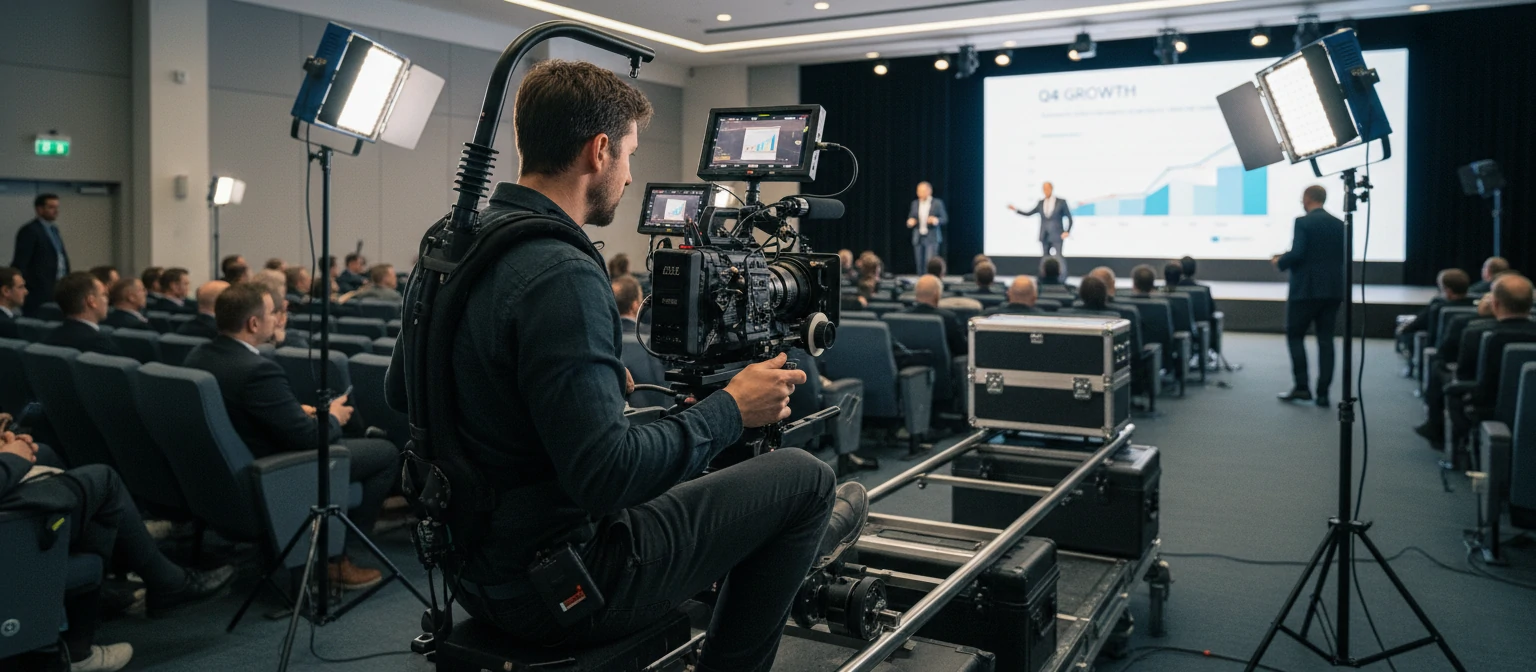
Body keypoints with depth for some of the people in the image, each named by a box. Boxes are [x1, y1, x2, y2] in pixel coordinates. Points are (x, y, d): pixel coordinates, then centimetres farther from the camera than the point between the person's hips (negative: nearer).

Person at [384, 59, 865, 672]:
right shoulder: (560, 277, -26)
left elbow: (399, 394, 15)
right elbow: (605, 476, -30)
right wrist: (732, 409, -16)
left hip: (473, 566, 9)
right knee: (804, 478, 1)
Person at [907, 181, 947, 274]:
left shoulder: (937, 203, 0)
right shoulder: (915, 203, 10)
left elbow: (945, 219, 0)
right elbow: (910, 219, 15)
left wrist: (936, 220, -20)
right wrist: (910, 222, -9)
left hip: (932, 238, -4)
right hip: (918, 238, 4)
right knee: (920, 264, 4)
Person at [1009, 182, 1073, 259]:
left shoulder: (1061, 202, -1)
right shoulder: (1040, 203, 9)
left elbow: (1069, 218, 2)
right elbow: (1028, 214, 13)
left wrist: (1067, 232, -9)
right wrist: (1015, 209, 3)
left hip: (1057, 236, -4)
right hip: (1044, 237, 4)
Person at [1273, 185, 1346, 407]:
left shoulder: (1303, 222, -10)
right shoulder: (1339, 225, 9)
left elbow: (1297, 254, -18)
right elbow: (1343, 257, 10)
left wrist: (1279, 262, 0)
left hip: (1306, 289, -6)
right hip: (1332, 290, 6)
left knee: (1294, 335, 7)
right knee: (1326, 339, 6)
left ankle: (1301, 387, 2)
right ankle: (1323, 393, 5)